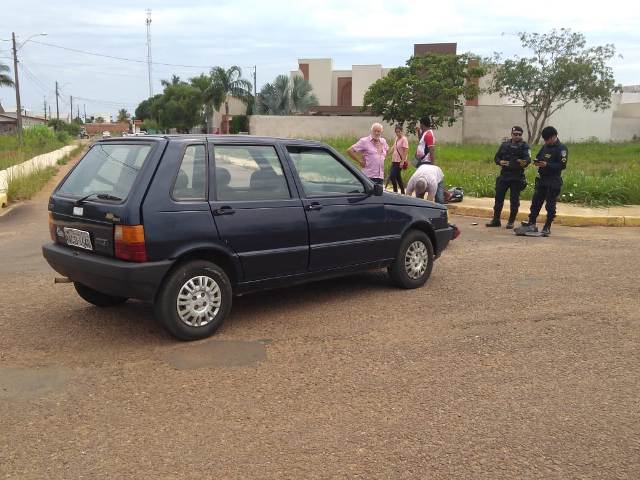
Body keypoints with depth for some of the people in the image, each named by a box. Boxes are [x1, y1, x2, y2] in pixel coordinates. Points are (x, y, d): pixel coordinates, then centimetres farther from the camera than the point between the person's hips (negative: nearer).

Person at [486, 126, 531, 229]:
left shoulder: (524, 146, -2)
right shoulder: (505, 145, 10)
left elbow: (528, 158, -17)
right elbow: (496, 157, 16)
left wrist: (524, 162, -41)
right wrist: (500, 162, -7)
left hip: (517, 177, -4)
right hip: (504, 175, 4)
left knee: (514, 200, 1)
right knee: (498, 197, 6)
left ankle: (511, 222, 12)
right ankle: (496, 220, 15)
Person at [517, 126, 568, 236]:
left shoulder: (561, 148, -9)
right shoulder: (545, 147, 14)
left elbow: (562, 165, -15)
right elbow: (538, 157, 25)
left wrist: (547, 165, -22)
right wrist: (536, 162, 1)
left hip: (554, 181, -7)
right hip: (542, 179, 7)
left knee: (550, 205, 0)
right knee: (536, 202, 6)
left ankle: (547, 227, 6)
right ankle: (531, 224, 12)